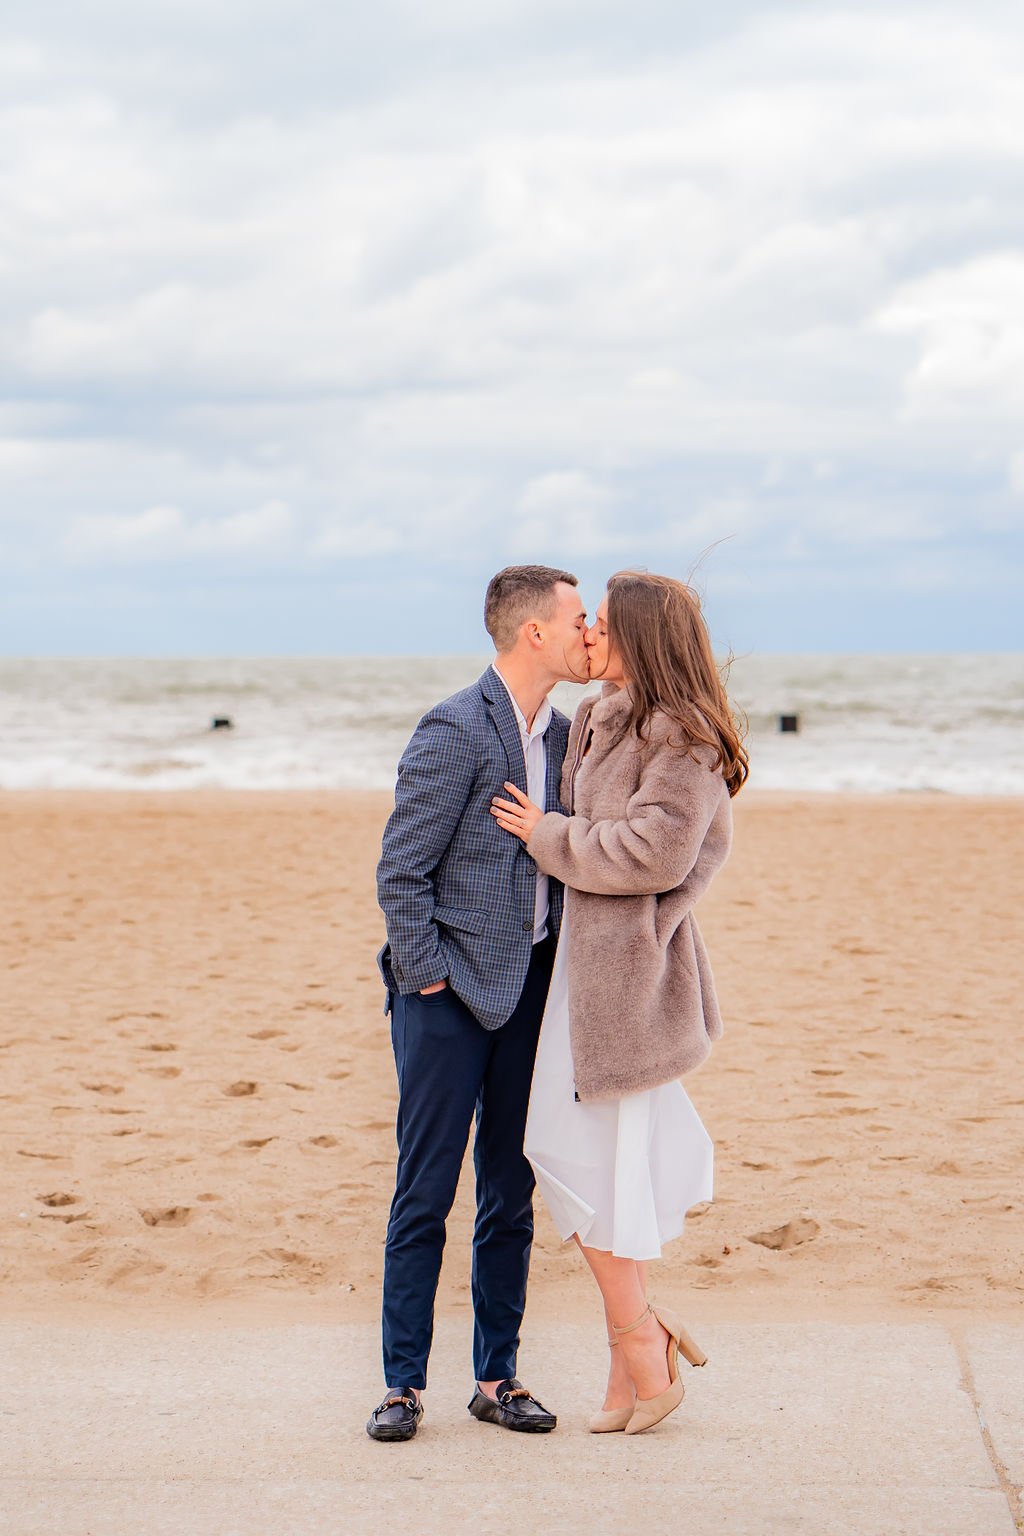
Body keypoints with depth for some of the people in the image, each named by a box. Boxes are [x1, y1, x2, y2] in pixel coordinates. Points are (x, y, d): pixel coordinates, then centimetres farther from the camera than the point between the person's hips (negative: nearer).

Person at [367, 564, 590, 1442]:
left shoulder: (562, 734, 10)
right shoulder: (454, 731, -13)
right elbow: (400, 870, -14)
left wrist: (562, 970, 8)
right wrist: (426, 977, -12)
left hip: (528, 988, 7)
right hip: (451, 990, -7)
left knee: (512, 1195, 10)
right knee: (425, 1194, 0)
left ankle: (498, 1378, 18)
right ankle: (404, 1385, 9)